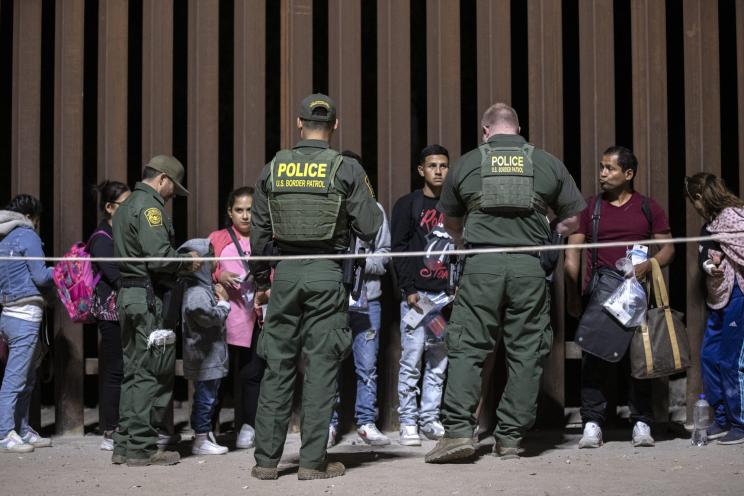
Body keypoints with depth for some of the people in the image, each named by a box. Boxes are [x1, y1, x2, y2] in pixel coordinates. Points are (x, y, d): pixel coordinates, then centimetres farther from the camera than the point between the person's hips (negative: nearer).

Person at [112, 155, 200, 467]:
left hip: (127, 295, 10)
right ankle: (141, 447, -3)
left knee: (134, 371, 13)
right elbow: (159, 255, -21)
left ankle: (124, 444, 15)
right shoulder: (149, 206, -10)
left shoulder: (126, 207, 21)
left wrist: (179, 264, 15)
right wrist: (187, 263, -4)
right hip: (147, 298, -10)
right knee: (154, 373, -5)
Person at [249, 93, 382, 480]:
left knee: (278, 365, 9)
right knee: (321, 366, 3)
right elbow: (370, 228, -5)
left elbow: (259, 232, 9)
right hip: (327, 274, -2)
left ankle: (266, 459, 12)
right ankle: (312, 461, 4)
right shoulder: (346, 169, -4)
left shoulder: (272, 169, 5)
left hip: (285, 273, 3)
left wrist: (260, 281, 19)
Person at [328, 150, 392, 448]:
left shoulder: (373, 209, 9)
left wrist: (362, 263, -8)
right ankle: (329, 424, 11)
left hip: (367, 299, 1)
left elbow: (384, 255, 9)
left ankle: (366, 423, 13)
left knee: (367, 365, 4)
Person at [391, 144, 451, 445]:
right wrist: (409, 289, -10)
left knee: (438, 362, 5)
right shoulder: (407, 205, 3)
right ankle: (408, 422, 0)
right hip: (417, 293, -4)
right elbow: (399, 249, -3)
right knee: (411, 361, -5)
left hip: (445, 295, 4)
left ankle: (430, 419, 12)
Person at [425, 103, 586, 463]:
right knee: (525, 352, 7)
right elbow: (572, 219, 14)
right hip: (530, 267, 0)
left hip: (481, 265, 0)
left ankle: (458, 431, -6)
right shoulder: (548, 163, 11)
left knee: (467, 346, 3)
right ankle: (510, 438, 10)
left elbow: (450, 221, 22)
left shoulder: (466, 163, 11)